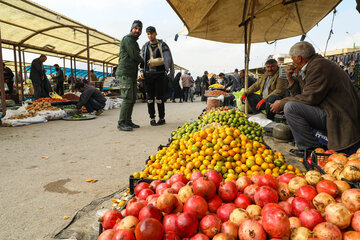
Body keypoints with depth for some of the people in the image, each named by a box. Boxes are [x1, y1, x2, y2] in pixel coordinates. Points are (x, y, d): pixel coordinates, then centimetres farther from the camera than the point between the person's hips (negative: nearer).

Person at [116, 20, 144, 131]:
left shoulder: (134, 42, 27)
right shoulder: (127, 38, -3)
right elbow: (134, 55, -11)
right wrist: (143, 61, 6)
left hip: (132, 74, 10)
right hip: (125, 73, -10)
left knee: (133, 98, 7)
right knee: (127, 98, -15)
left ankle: (128, 121, 12)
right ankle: (121, 123, -12)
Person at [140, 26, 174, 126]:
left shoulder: (162, 45, 4)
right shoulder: (145, 46, 13)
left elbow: (169, 59, 2)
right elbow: (142, 60, 17)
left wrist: (171, 73, -7)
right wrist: (142, 71, 3)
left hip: (160, 74, -3)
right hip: (148, 75, 3)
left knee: (159, 97, -6)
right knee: (150, 97, 2)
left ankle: (162, 118, 6)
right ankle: (152, 118, 10)